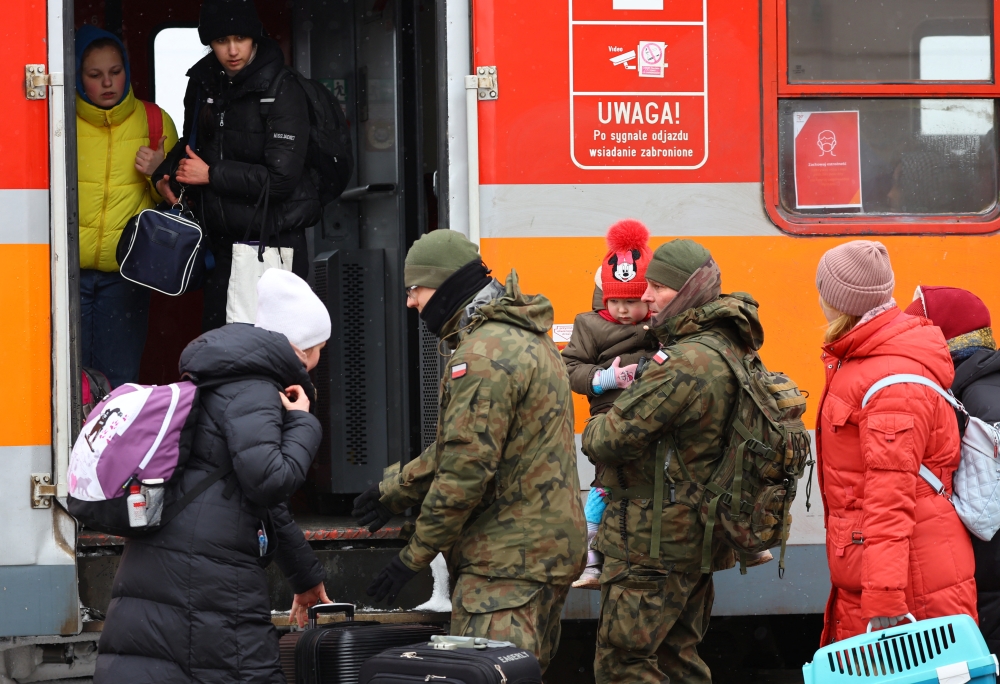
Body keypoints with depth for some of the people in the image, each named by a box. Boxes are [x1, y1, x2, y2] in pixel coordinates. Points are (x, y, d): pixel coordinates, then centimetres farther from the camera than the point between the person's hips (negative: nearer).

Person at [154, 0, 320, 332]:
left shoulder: (282, 91, -13)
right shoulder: (202, 83, 7)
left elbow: (281, 178, -20)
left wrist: (211, 175, -14)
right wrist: (166, 173, 5)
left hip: (273, 237, -6)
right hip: (222, 239, 6)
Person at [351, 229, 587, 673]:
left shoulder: (483, 357, -18)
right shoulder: (526, 337, 16)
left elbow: (467, 469, -20)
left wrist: (414, 556, -13)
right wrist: (395, 490, 26)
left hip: (509, 561, -11)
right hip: (546, 549, 11)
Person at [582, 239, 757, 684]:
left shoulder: (684, 363, -23)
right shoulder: (730, 352, 9)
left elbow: (611, 440, -21)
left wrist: (594, 430, 1)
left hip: (652, 543, -10)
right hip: (697, 541, 10)